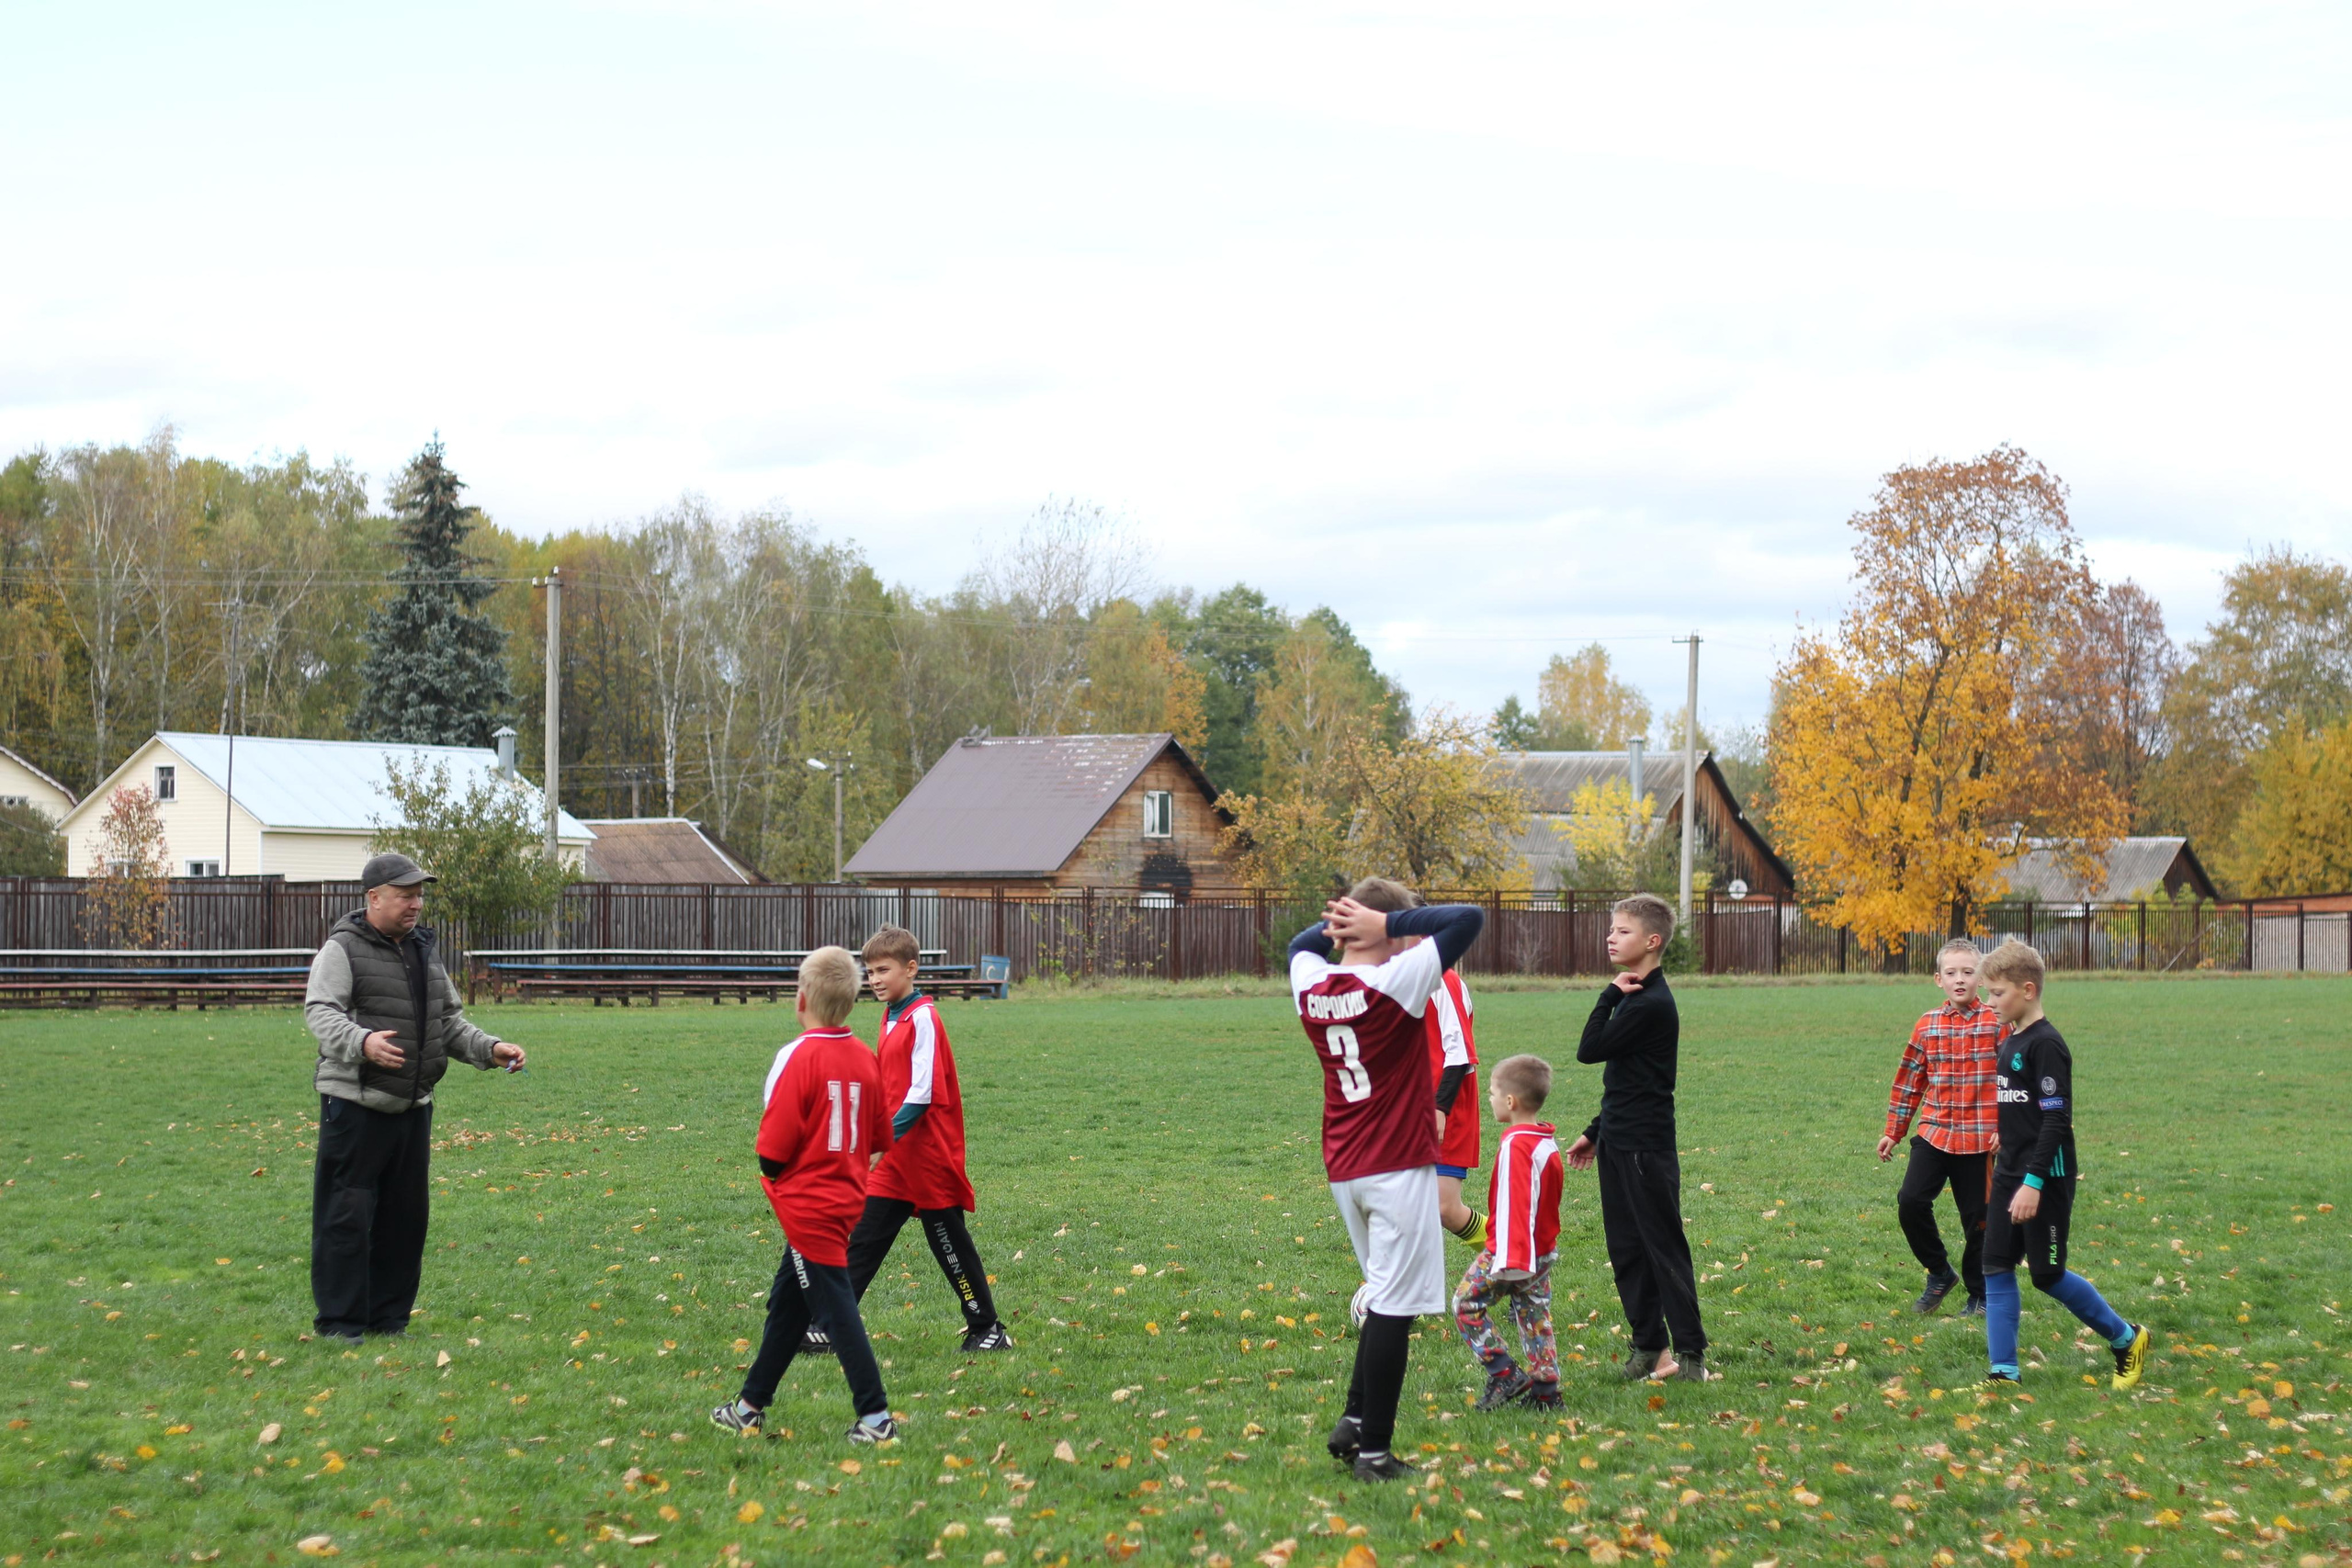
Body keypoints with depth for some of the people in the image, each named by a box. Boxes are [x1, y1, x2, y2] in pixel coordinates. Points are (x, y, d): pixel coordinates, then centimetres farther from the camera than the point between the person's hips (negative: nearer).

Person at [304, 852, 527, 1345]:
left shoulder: (423, 951, 17)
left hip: (413, 1106, 7)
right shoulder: (343, 950, -6)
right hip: (355, 1105, -7)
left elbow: (450, 1022, 23)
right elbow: (320, 1012, -19)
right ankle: (338, 1321, 1)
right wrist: (361, 1042, -38)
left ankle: (389, 1317, 20)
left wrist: (490, 1049, 6)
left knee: (405, 1216, 10)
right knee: (347, 1214, -6)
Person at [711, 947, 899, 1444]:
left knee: (836, 1311, -3)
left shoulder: (798, 1057, -19)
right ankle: (750, 1406, 30)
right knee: (787, 1305, 19)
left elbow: (773, 1148, -19)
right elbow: (881, 1138, 8)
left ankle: (876, 1417, -4)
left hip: (807, 1206, -8)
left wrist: (772, 1171, 1)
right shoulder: (865, 1058, 3)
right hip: (847, 1197, 8)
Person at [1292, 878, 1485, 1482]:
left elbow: (1301, 944, 26)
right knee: (1394, 1306, -2)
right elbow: (1468, 918, -13)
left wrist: (1336, 924, 9)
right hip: (1399, 1169, -7)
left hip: (1342, 1171, 7)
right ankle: (1373, 1451, -1)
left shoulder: (1312, 986, 2)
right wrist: (1390, 923, -12)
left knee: (1386, 1296, 20)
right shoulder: (1397, 981, -14)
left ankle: (1355, 1421, 18)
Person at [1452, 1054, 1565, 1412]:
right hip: (1544, 1249, 9)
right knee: (1534, 1314, 13)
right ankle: (1545, 1389, 11)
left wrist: (1509, 1259, -28)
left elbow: (1511, 1204, -25)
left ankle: (1503, 1373, -3)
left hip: (1512, 1251, -9)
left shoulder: (1515, 1145, -20)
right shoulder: (1548, 1141, 8)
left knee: (1467, 1302, 2)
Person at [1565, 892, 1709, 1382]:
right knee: (1626, 1250, 11)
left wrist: (1610, 995, -12)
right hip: (1620, 1143, 10)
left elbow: (1589, 1051, -19)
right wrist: (1597, 1132, 22)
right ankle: (1648, 1347, 17)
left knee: (1663, 1248, -5)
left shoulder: (1652, 1004, -17)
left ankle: (1691, 1355, -1)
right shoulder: (1635, 997, 14)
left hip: (1647, 1148, -10)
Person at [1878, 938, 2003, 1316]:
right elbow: (1909, 1082, 13)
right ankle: (1940, 1273, 8)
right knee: (1911, 1201, -14)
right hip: (1934, 1134, 3)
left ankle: (1980, 1295, 22)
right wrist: (1893, 1132, 14)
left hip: (1980, 1139, -3)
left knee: (1978, 1219, 3)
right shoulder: (1927, 1026, 6)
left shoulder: (1997, 1023, -3)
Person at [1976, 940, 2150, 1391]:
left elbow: (2057, 1119, -21)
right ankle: (2004, 1372, 5)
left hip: (2046, 1179, -9)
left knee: (2046, 1274, -1)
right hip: (2009, 1175, 9)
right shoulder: (2009, 1043, 11)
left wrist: (2033, 1183, -24)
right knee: (1997, 1270, 3)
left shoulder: (2046, 1045, -16)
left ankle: (2127, 1340, 17)